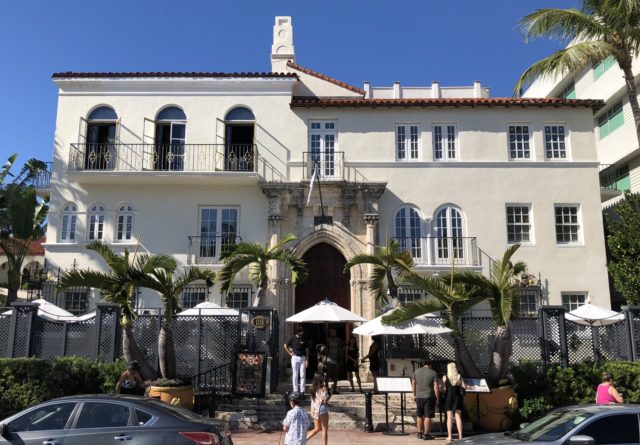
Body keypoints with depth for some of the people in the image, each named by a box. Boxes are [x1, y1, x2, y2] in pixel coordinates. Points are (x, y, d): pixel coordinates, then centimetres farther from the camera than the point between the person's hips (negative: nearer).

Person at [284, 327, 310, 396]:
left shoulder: (305, 340, 4)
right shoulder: (293, 339, 2)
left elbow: (307, 350, 5)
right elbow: (285, 346, 12)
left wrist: (307, 360, -2)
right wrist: (289, 353, 3)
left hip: (303, 358, 1)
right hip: (295, 357, -1)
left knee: (302, 375, -1)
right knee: (295, 375, 2)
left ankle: (302, 391, 4)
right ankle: (295, 391, 7)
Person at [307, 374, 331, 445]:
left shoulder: (313, 389, 7)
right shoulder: (323, 389, -16)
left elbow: (313, 400, 12)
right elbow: (324, 400, -22)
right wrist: (330, 394, -8)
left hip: (315, 410, 8)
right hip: (322, 410, -8)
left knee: (317, 429, 19)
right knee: (325, 430, 6)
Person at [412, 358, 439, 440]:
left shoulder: (416, 371, 4)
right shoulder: (433, 373, -5)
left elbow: (413, 384, 7)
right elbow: (436, 387, -9)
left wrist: (414, 394, 17)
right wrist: (437, 398, -2)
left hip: (419, 397, 4)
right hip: (429, 397, -4)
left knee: (420, 415, 16)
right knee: (427, 416, 1)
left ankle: (419, 433, 20)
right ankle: (426, 435, 1)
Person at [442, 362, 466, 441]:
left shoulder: (445, 377, -3)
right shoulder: (459, 377, 3)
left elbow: (443, 388, -6)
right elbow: (464, 387, -3)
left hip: (449, 398, -2)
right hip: (458, 398, 2)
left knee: (449, 417, 1)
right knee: (458, 417, 7)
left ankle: (449, 436, -1)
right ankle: (460, 436, 4)